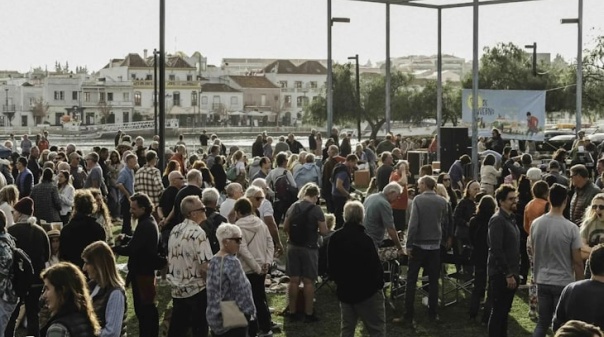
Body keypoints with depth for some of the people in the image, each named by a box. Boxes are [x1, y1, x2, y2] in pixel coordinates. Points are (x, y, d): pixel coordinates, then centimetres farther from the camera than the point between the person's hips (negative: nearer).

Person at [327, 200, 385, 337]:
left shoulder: (334, 238, 1)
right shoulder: (364, 239, -21)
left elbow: (330, 266, 9)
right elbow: (375, 265, -18)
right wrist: (379, 284, -2)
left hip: (345, 291, 7)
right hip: (367, 290, -7)